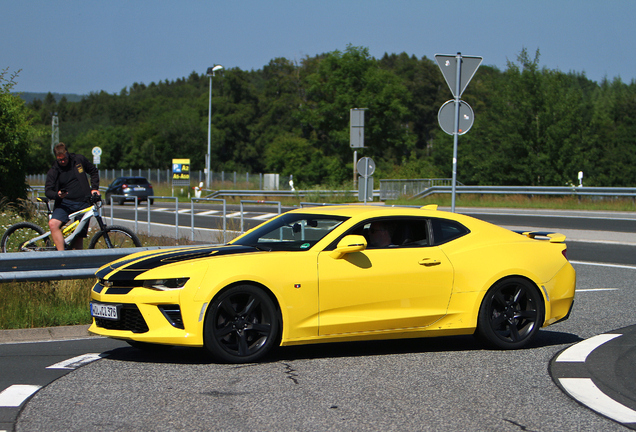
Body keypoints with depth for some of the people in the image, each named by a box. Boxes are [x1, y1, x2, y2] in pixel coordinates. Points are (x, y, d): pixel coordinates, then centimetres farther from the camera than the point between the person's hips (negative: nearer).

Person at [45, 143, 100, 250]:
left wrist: (94, 188, 5)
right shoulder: (53, 171, 2)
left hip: (83, 204, 0)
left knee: (79, 237, -2)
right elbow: (48, 191, -1)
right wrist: (57, 195, -23)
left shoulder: (79, 160, 3)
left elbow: (94, 171, 17)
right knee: (53, 224, -27)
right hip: (65, 203, 0)